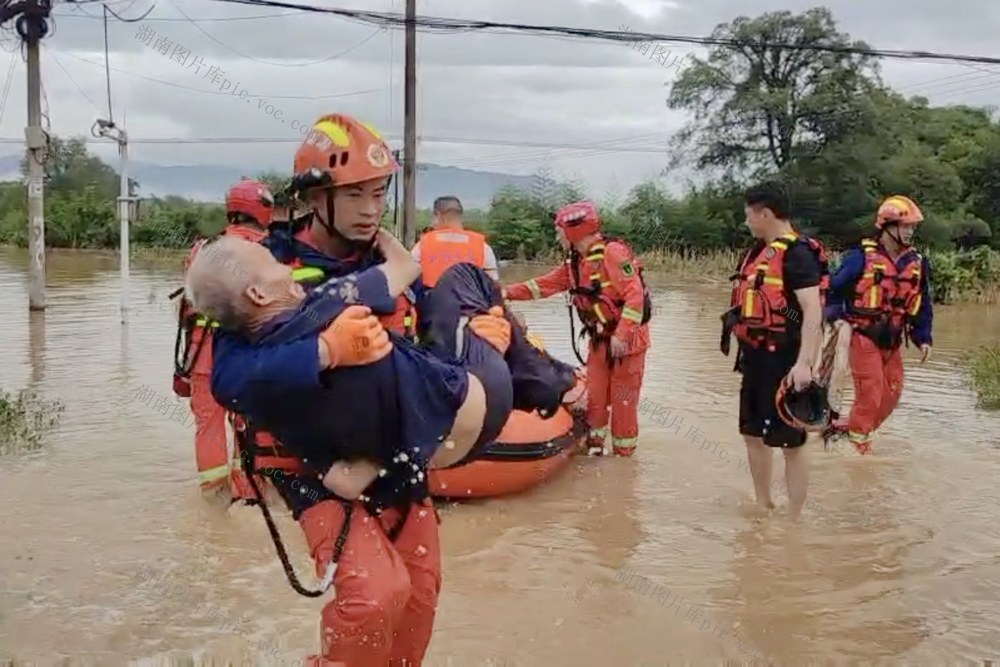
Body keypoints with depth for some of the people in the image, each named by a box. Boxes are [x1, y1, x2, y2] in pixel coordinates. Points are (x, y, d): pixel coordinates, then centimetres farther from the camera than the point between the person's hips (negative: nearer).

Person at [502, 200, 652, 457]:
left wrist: (622, 336, -27)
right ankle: (594, 445, 20)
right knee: (594, 397, 9)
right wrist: (508, 292, 2)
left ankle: (624, 454, 11)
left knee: (623, 400, 0)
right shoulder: (574, 263, 10)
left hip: (627, 338, -7)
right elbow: (544, 285, 12)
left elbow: (635, 294, -23)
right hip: (600, 340, 8)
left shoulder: (612, 252, -17)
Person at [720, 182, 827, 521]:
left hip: (783, 360, -10)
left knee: (791, 442, -1)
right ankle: (763, 506, 33)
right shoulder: (760, 250, 13)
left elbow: (813, 310, -25)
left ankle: (793, 520, 8)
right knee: (753, 433, 18)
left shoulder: (797, 253, -16)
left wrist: (804, 363, -33)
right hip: (757, 357, 10)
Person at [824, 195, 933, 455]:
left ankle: (850, 427, 26)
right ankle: (858, 442, 11)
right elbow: (834, 289, -5)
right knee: (870, 392, -7)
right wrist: (836, 317, -18)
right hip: (863, 336, -6)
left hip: (892, 341, 6)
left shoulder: (917, 263, 5)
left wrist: (923, 338, 7)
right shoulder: (861, 257, -11)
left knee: (892, 393, 9)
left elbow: (923, 306, 14)